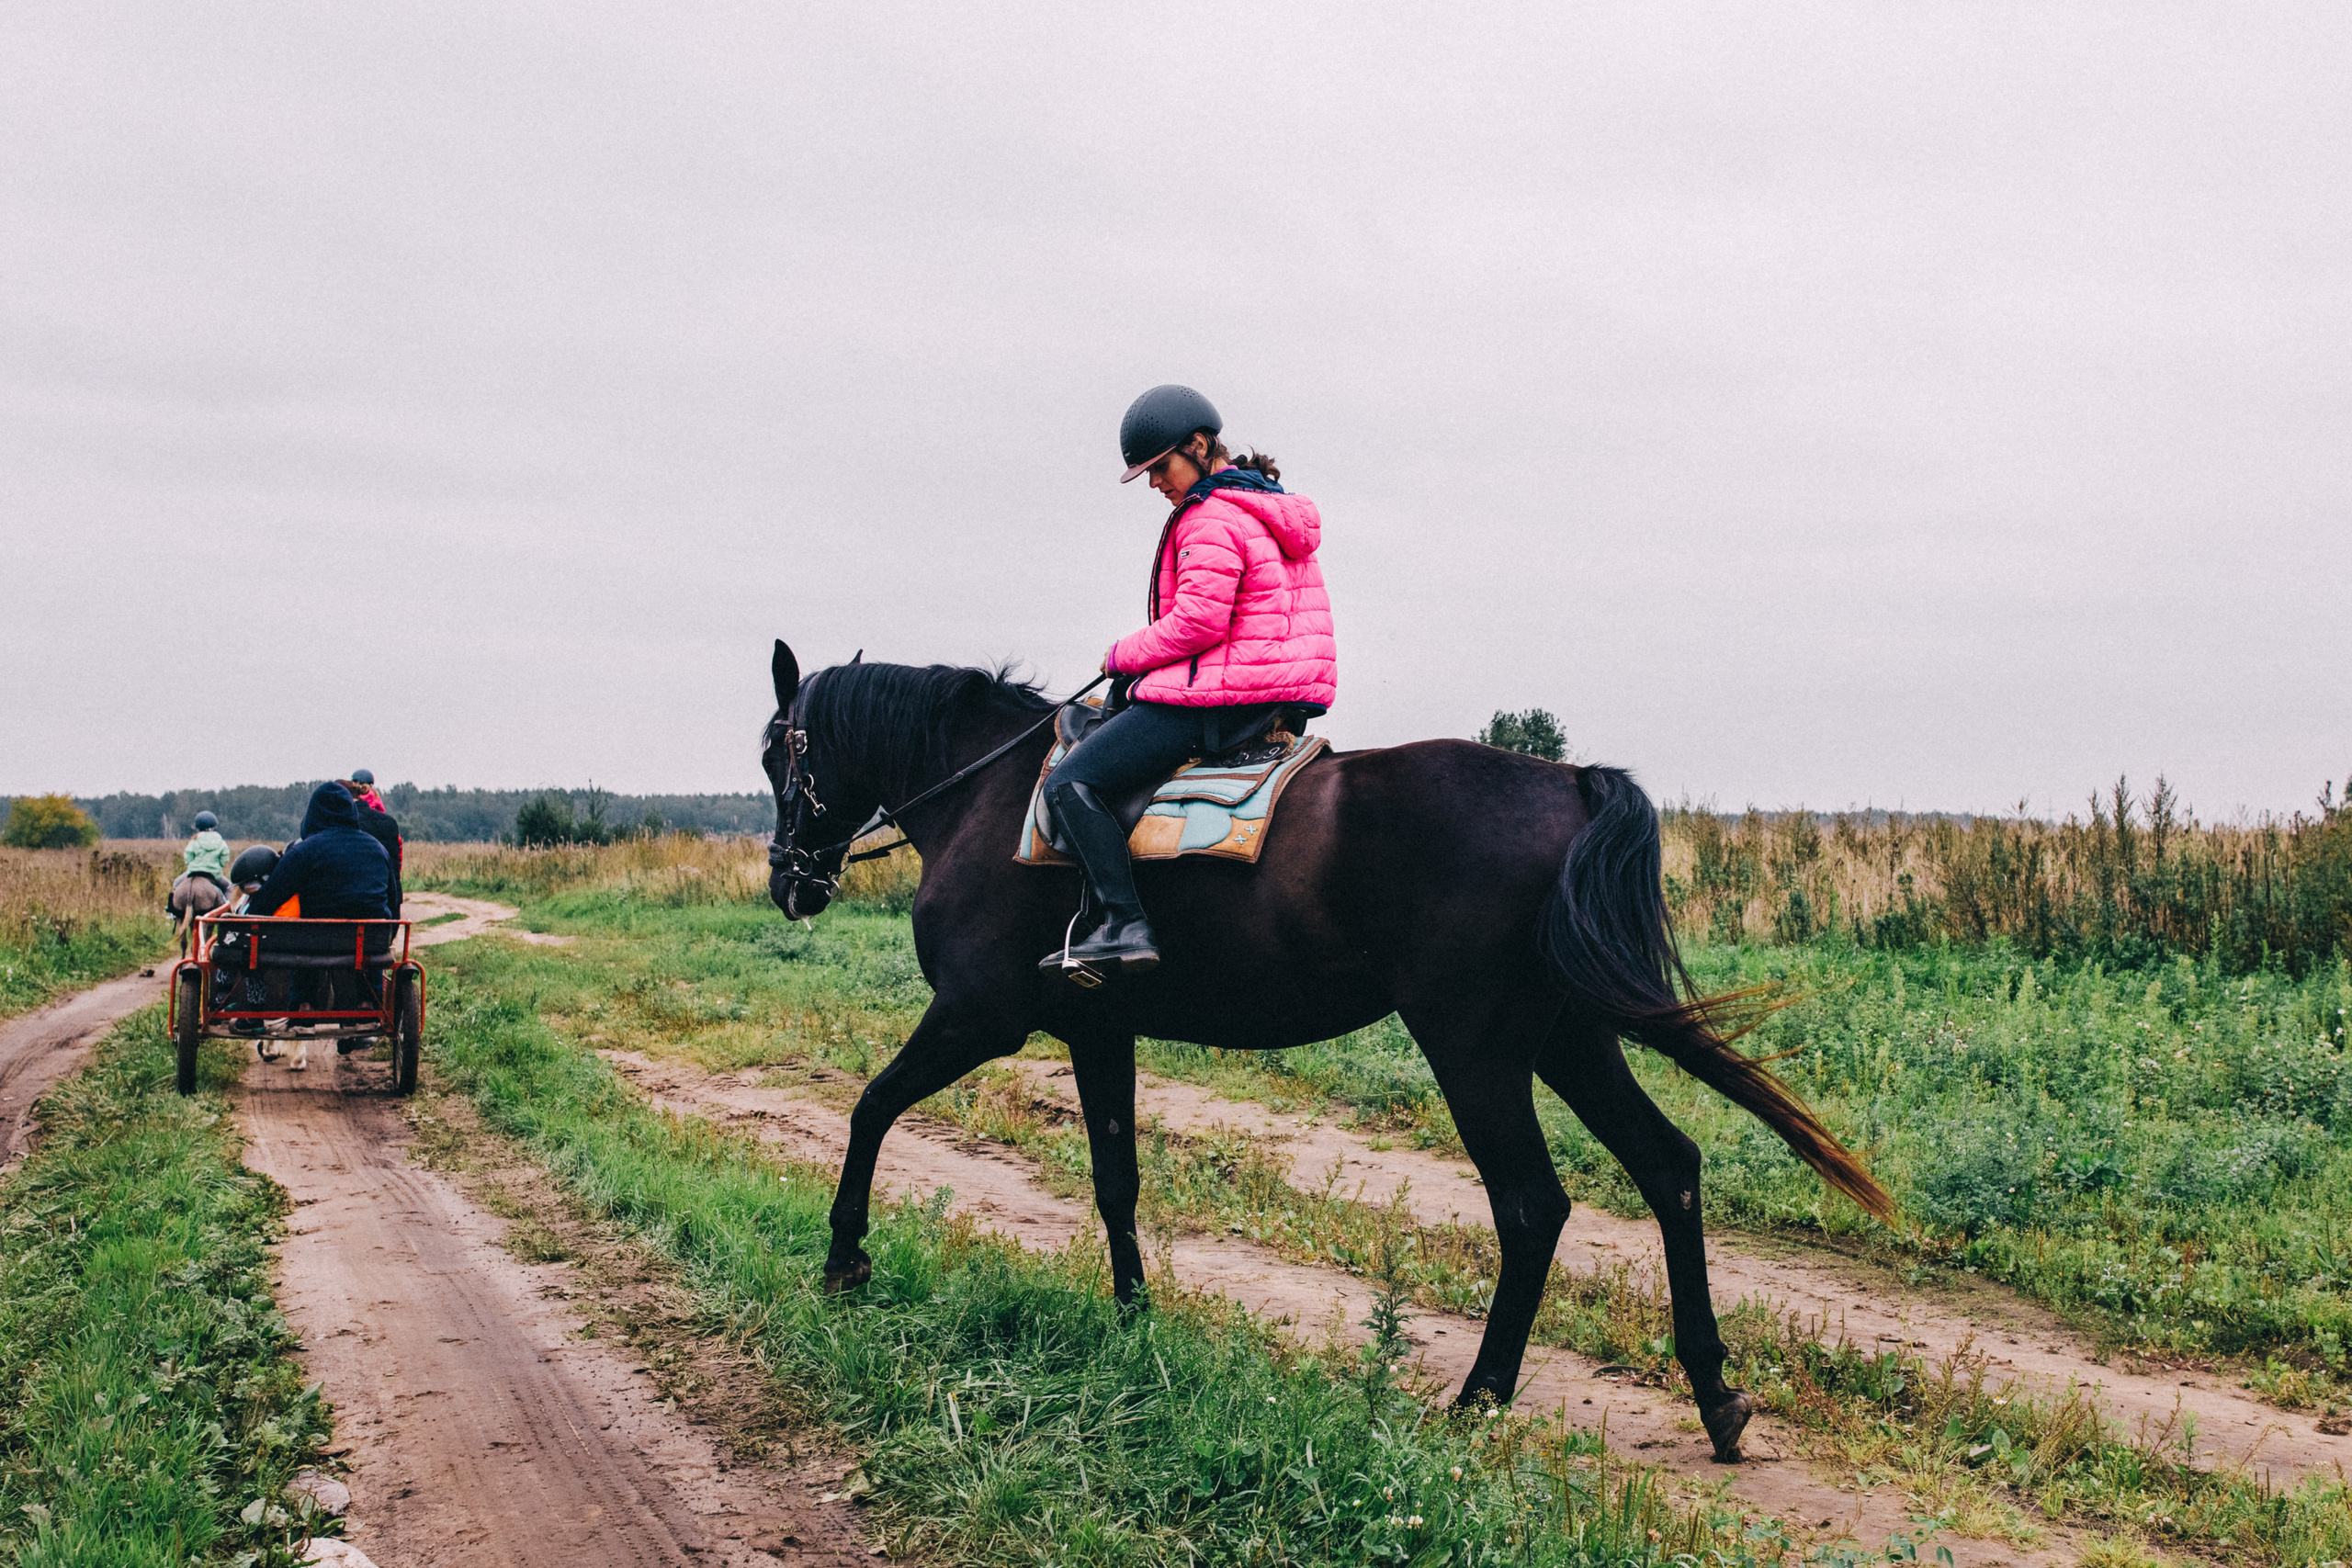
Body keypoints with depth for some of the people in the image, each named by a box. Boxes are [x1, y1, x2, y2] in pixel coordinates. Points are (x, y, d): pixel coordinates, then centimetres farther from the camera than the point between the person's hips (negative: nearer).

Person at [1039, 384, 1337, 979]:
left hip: (1222, 698, -11)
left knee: (1071, 783, -12)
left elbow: (1195, 623, -20)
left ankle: (1125, 925, -22)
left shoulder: (1211, 520, -13)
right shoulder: (1267, 508, 19)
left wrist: (1124, 655, -4)